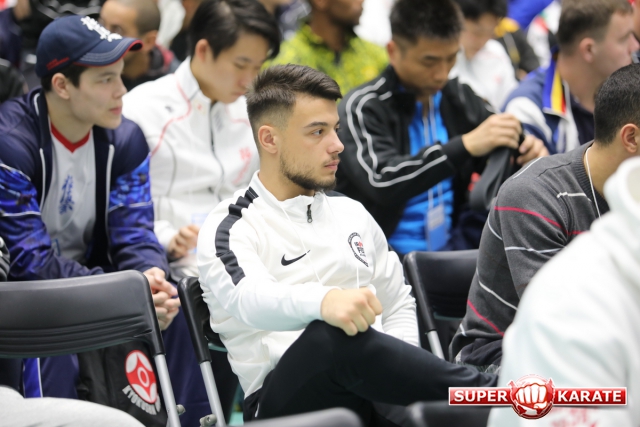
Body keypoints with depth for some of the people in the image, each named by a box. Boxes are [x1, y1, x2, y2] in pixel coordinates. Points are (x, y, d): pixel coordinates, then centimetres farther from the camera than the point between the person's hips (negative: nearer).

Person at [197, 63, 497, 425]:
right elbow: (249, 300, -22)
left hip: (375, 396, 5)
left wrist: (400, 369, 4)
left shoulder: (352, 215, 22)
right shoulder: (231, 228, 1)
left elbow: (399, 306, 29)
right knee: (336, 337, -38)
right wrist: (323, 300, -46)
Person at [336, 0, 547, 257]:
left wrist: (527, 154, -5)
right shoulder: (362, 107, -8)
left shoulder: (460, 98, 9)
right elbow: (381, 182, -24)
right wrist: (465, 145, -28)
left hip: (454, 250, 6)